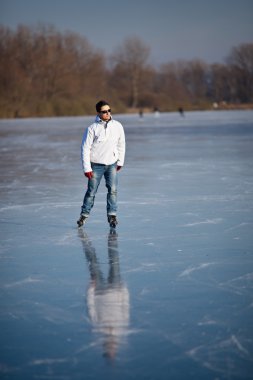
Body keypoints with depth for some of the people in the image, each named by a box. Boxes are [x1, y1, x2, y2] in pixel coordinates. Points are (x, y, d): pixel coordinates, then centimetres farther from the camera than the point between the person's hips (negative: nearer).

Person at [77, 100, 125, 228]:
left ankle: (112, 215, 0)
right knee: (91, 191, 5)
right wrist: (86, 168, -12)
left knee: (112, 190, -7)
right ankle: (84, 215, 20)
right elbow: (85, 148, -9)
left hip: (112, 164, 2)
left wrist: (120, 162, 12)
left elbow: (121, 144, 12)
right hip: (96, 165, -2)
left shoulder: (117, 126, -1)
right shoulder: (92, 128, -11)